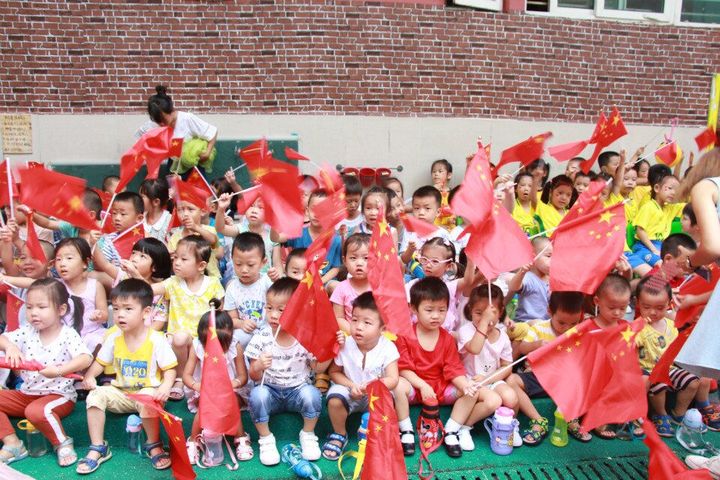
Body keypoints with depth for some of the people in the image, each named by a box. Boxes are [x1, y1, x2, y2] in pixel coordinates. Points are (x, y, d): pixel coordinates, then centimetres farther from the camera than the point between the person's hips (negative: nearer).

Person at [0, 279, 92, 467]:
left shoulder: (68, 335, -14)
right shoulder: (27, 332, 2)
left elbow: (86, 359, -28)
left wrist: (59, 370, -43)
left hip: (60, 395, -7)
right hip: (27, 393, 7)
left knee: (35, 411, -34)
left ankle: (62, 443, -10)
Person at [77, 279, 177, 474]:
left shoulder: (156, 340, -15)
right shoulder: (114, 339, -1)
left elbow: (170, 370, -13)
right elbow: (100, 362, 10)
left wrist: (165, 387, -32)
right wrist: (89, 376, -11)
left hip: (148, 391, -5)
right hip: (121, 392, 5)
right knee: (96, 395, -18)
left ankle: (154, 445, -10)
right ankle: (98, 448, -5)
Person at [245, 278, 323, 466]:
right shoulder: (261, 337, -11)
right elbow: (254, 377, -7)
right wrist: (258, 367, -30)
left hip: (297, 390, 0)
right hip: (270, 391, 0)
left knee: (312, 394, -30)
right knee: (257, 394, -31)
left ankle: (308, 435, -2)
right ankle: (266, 439, -6)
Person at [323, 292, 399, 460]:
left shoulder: (387, 348, -18)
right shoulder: (345, 346, -15)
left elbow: (393, 379, -21)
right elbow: (334, 372, -2)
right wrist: (352, 386, -18)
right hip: (351, 392, 1)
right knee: (335, 399, -30)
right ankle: (339, 435, 1)